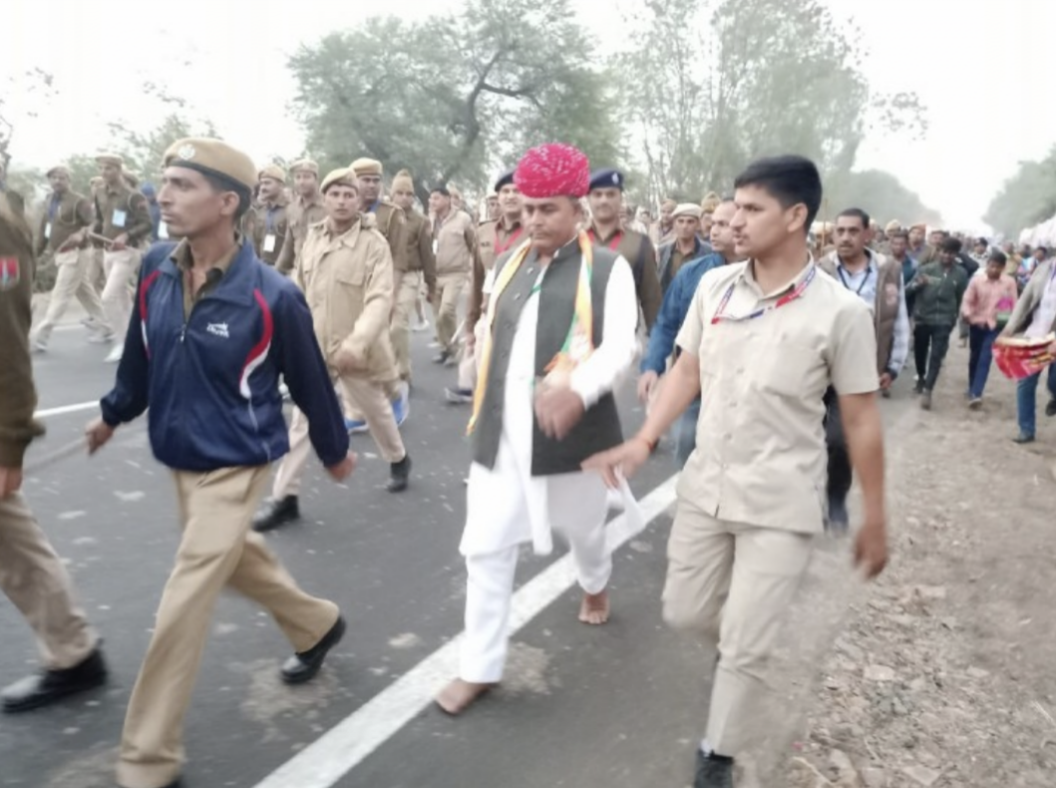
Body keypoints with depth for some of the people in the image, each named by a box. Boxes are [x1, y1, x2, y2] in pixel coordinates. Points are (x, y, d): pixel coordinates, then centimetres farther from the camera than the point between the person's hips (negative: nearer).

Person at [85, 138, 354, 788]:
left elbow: (311, 382, -9)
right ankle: (318, 626, 52)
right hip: (178, 459, 7)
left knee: (182, 606, -4)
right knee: (236, 557, 25)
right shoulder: (155, 272, -8)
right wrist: (115, 412, 22)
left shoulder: (272, 295, -23)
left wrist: (335, 451, 3)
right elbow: (140, 353, 10)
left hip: (236, 465, -7)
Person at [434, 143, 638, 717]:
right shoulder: (507, 265, 7)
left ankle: (595, 586, 56)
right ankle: (479, 668, 15)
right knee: (485, 547, 1)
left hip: (573, 430, -3)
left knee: (583, 528, 20)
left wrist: (577, 391, -35)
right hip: (502, 434, 4)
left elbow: (619, 346, -18)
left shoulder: (608, 269, -9)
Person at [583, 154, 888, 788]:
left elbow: (861, 418, -6)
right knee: (685, 613, 17)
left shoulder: (840, 311, -14)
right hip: (706, 484, 5)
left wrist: (875, 518, -1)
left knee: (745, 649, 1)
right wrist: (645, 441, -3)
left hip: (781, 502, -4)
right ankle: (755, 620, 50)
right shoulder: (714, 286, -3)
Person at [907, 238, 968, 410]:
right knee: (919, 352, 15)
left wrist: (954, 318, 11)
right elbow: (909, 288, -8)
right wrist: (918, 284, -30)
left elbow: (961, 299, 9)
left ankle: (927, 391, -8)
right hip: (922, 318, 1)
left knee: (936, 356, -8)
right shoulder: (926, 269, -3)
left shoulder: (960, 274, 0)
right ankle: (921, 377, 40)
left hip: (943, 321, -1)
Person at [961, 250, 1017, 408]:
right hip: (976, 324, 2)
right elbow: (967, 301, -6)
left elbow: (1014, 305, 1)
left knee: (985, 358, -12)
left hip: (996, 325, -2)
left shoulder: (1009, 282, -3)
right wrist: (967, 314, -26)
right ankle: (972, 390, 28)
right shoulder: (976, 280, -3)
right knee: (974, 358, 13)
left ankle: (976, 394, -17)